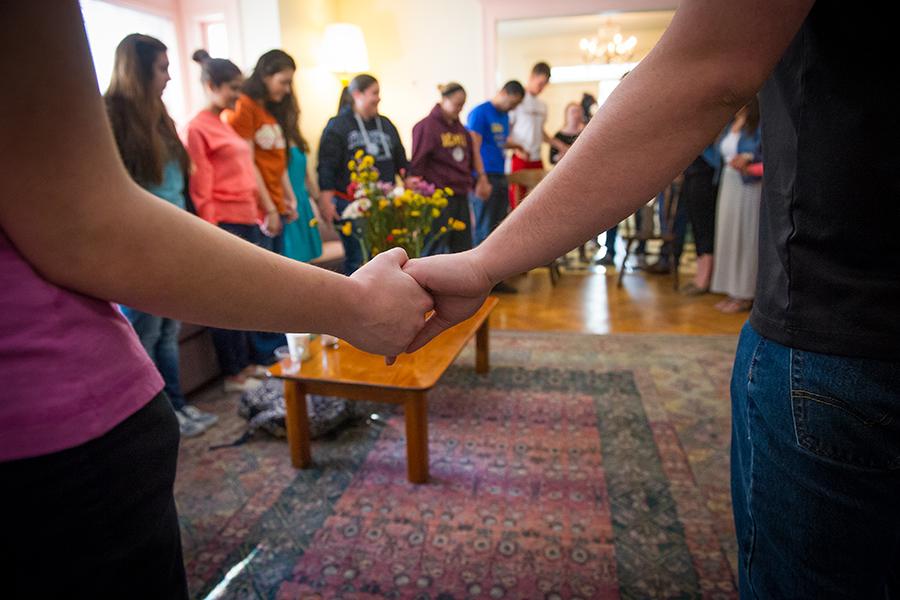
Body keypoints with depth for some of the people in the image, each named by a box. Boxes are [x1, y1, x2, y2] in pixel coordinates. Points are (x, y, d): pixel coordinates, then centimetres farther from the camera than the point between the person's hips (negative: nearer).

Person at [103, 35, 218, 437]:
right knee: (145, 336, 4)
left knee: (169, 332, 14)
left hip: (172, 244, 7)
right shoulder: (112, 117, -9)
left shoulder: (156, 116, 15)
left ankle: (177, 405, 25)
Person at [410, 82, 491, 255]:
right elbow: (417, 164, -9)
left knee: (463, 246, 9)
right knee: (436, 249, -3)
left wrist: (479, 182, 15)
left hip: (461, 197, 7)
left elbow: (471, 157, 23)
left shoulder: (460, 128, 15)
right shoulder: (427, 126, -7)